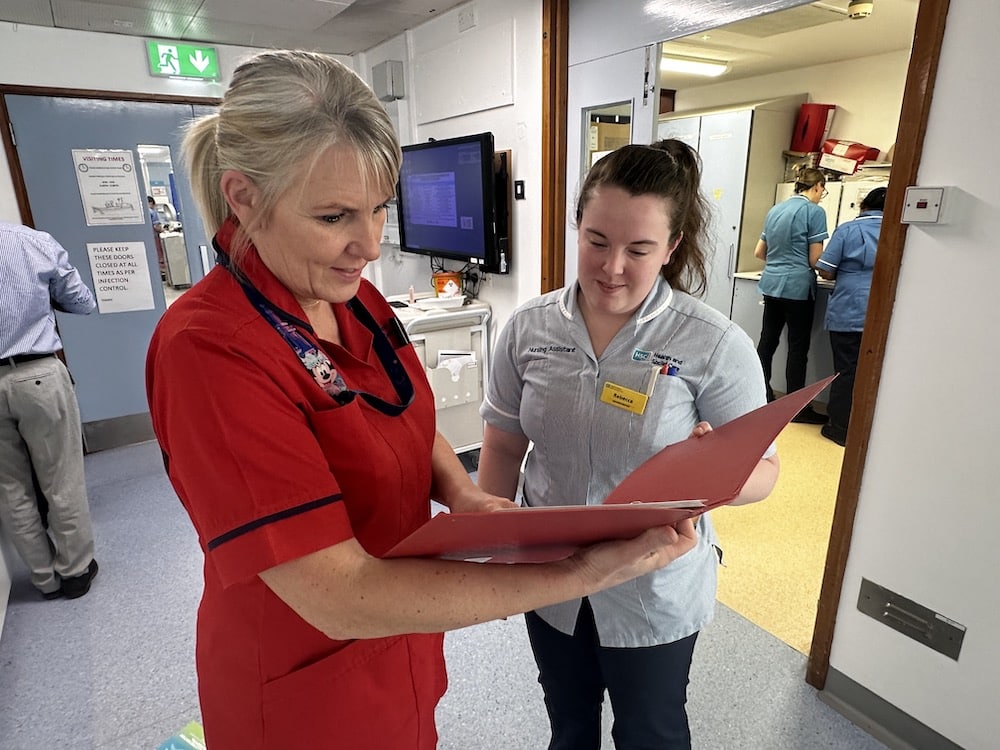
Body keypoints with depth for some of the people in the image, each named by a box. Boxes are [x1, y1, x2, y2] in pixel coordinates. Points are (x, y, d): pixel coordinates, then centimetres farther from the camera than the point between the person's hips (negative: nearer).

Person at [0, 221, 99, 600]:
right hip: (38, 375, -1)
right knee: (61, 481, 11)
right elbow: (83, 303, 4)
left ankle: (46, 578, 28)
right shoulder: (36, 241, -7)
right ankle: (75, 570, 24)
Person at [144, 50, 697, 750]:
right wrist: (579, 574, -34)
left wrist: (462, 492, -16)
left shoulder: (357, 299, -6)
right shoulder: (208, 350, -30)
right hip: (308, 692, -5)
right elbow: (342, 599, -32)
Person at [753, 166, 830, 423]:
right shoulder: (814, 211, -8)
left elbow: (759, 252, 17)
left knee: (767, 342, 12)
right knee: (798, 348, 1)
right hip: (797, 287, -7)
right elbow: (815, 259, -10)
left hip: (771, 284, 7)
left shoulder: (775, 210, 13)